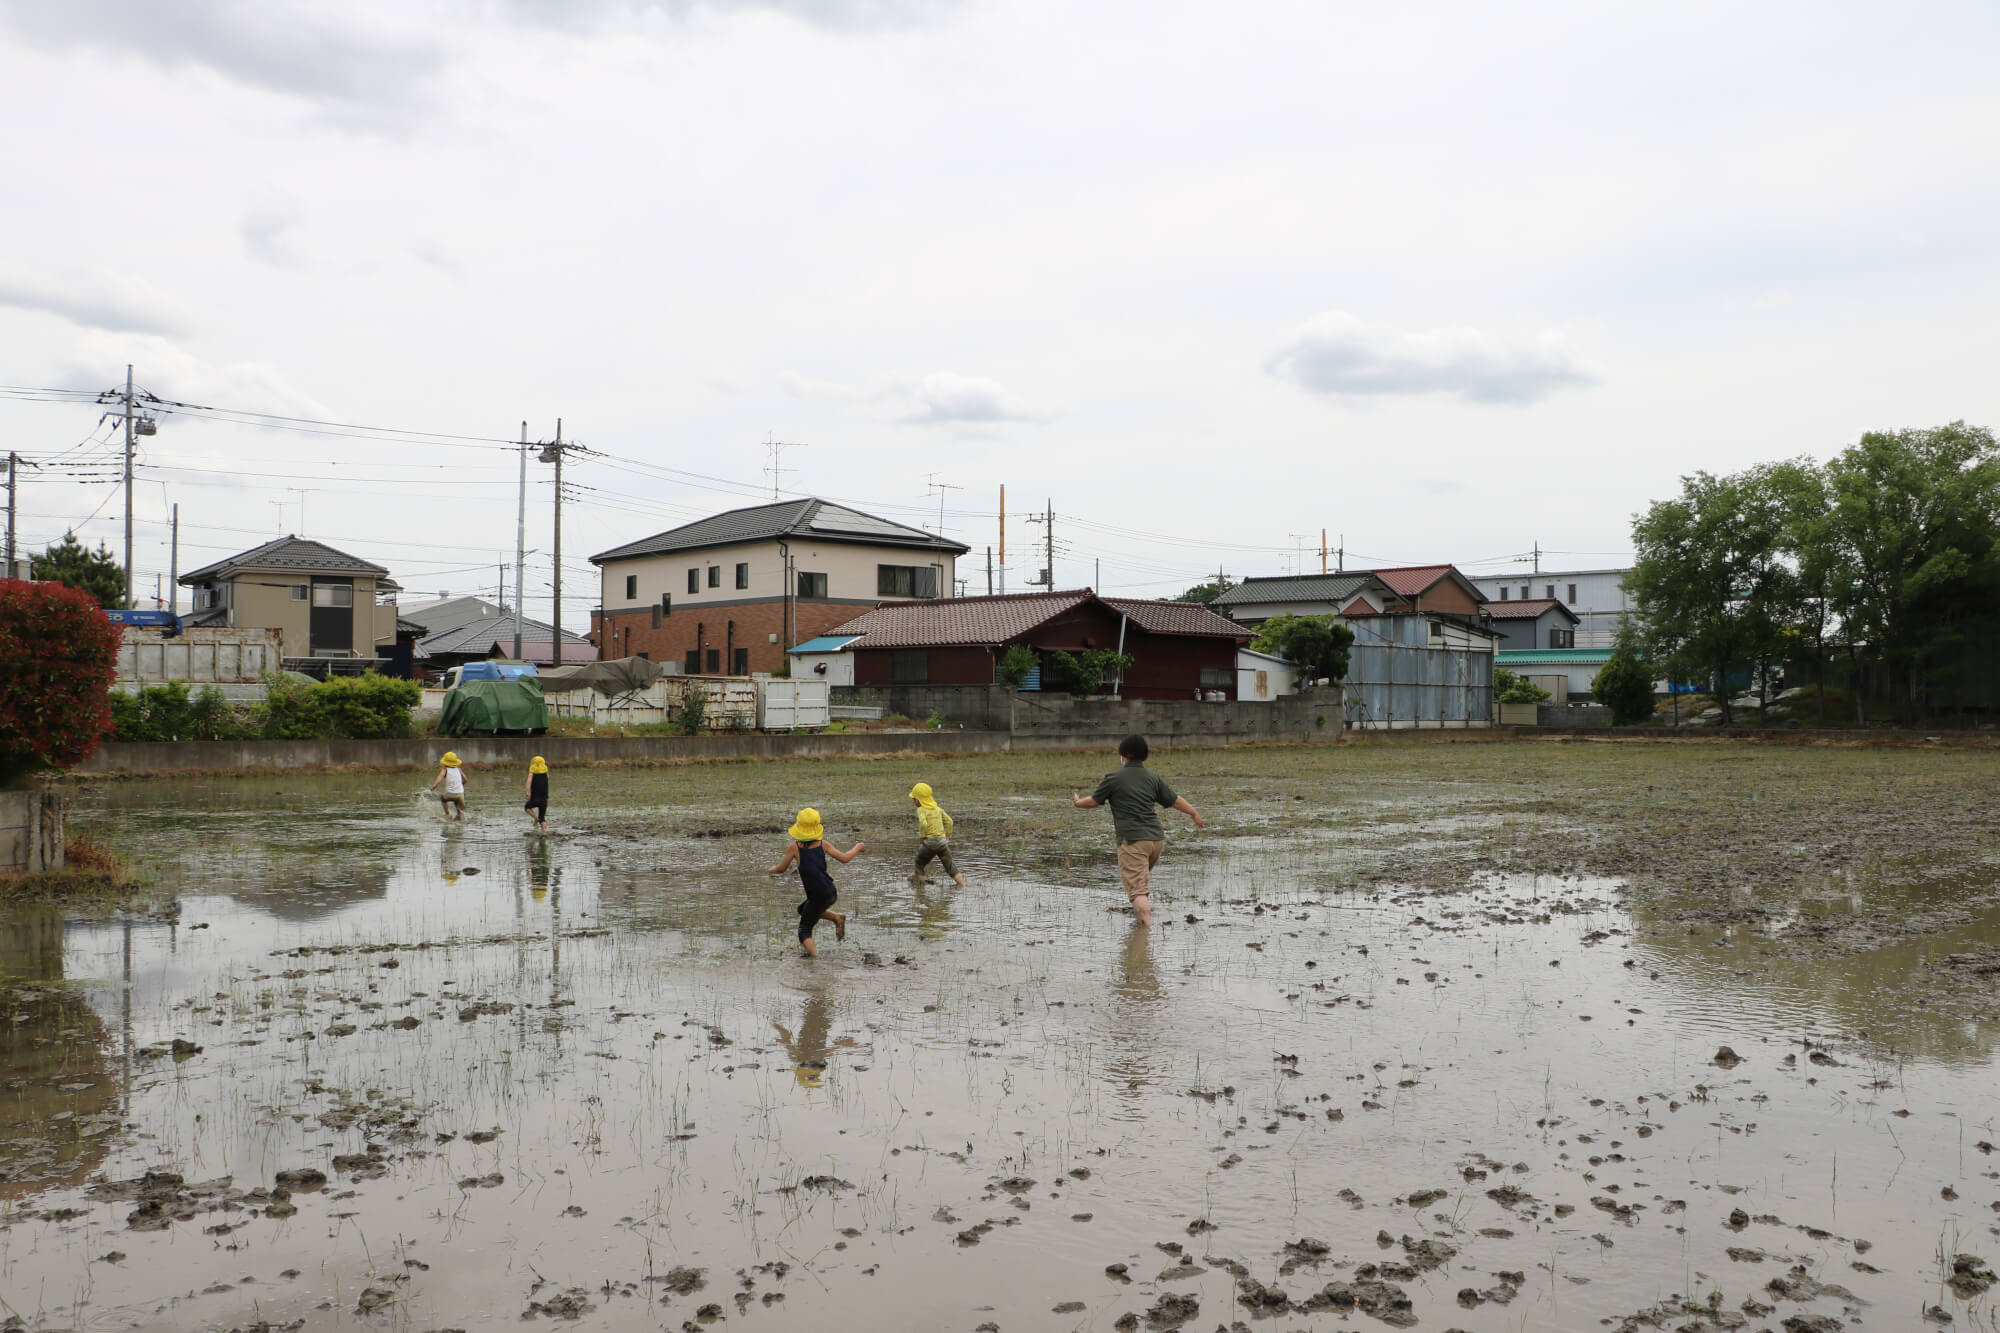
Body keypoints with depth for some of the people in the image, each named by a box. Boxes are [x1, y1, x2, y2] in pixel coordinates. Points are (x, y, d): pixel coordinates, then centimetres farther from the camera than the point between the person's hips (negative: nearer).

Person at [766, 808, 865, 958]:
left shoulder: (794, 847, -6)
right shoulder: (822, 844, 2)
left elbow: (781, 869, 3)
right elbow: (844, 858, 5)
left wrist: (772, 869, 26)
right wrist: (857, 847, 23)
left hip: (818, 897, -5)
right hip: (831, 893, 5)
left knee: (804, 931, 5)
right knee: (803, 909, 32)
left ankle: (814, 956, -16)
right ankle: (837, 917, 19)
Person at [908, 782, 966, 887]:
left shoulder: (921, 809, -6)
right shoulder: (938, 808, 11)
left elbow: (923, 824, -23)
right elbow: (949, 821, 11)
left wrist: (922, 837, -10)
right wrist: (947, 836, 18)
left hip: (929, 842, -5)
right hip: (942, 841, 5)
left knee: (919, 865, 15)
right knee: (951, 868, 7)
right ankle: (962, 884, -2)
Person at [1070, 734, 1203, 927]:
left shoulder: (1114, 778, -1)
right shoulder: (1152, 777, 12)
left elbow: (1093, 801, 5)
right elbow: (1174, 800, 19)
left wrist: (1077, 802, 27)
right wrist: (1194, 813, 34)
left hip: (1132, 840, -6)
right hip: (1157, 838, 6)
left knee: (1137, 889, -10)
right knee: (1144, 874, 31)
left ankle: (1147, 926, -21)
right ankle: (1146, 911, 40)